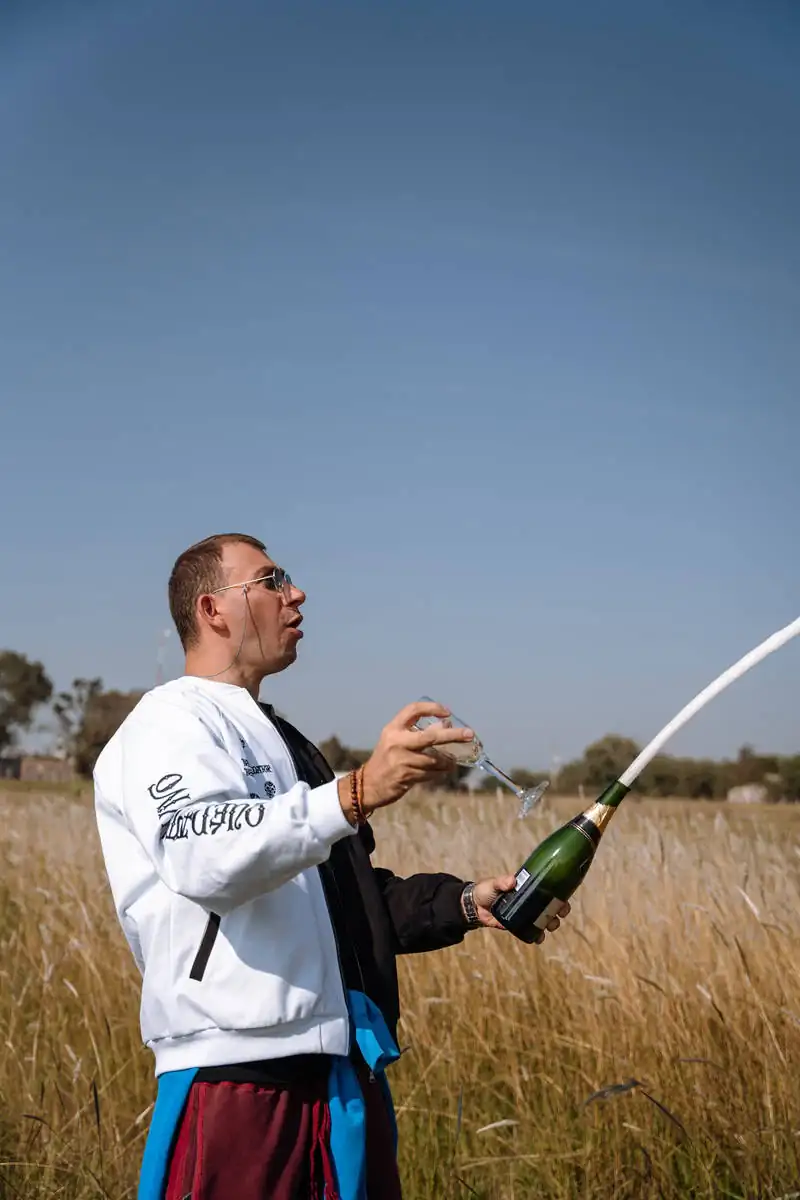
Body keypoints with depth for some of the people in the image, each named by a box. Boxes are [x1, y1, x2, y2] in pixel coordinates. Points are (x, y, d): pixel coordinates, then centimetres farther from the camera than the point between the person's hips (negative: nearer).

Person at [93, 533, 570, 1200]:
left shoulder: (275, 739, 24)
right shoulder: (170, 723, -6)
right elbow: (203, 856, -27)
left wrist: (464, 904, 15)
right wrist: (357, 792, -36)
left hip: (345, 1073, 9)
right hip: (241, 1075, -9)